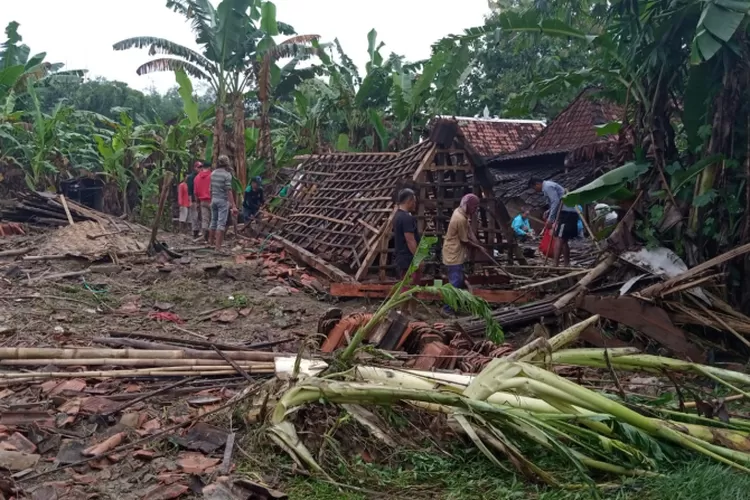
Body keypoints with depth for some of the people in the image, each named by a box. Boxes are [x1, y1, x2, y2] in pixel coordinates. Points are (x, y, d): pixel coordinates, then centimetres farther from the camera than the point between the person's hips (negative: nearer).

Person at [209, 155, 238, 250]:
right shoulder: (227, 174, -12)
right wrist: (233, 205, -18)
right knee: (221, 223, -5)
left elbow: (211, 189, 13)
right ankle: (218, 246, -8)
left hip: (214, 200, 6)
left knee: (213, 221, 18)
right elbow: (229, 191, -17)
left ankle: (211, 242, 28)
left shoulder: (213, 173, 8)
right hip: (223, 201, -6)